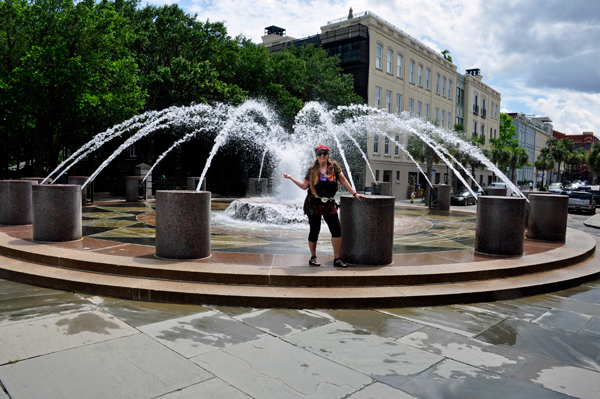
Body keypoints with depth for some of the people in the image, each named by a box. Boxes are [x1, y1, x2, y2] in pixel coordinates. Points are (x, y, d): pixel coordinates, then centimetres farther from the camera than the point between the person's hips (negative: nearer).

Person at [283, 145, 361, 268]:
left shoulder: (334, 167, 5)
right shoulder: (312, 170, 4)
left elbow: (343, 181, 9)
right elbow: (304, 186, 8)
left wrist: (354, 194, 10)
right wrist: (290, 177, 5)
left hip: (329, 205, 1)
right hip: (313, 205, -1)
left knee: (337, 230, -5)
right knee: (314, 231, 3)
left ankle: (337, 259, 6)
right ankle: (313, 257, 18)